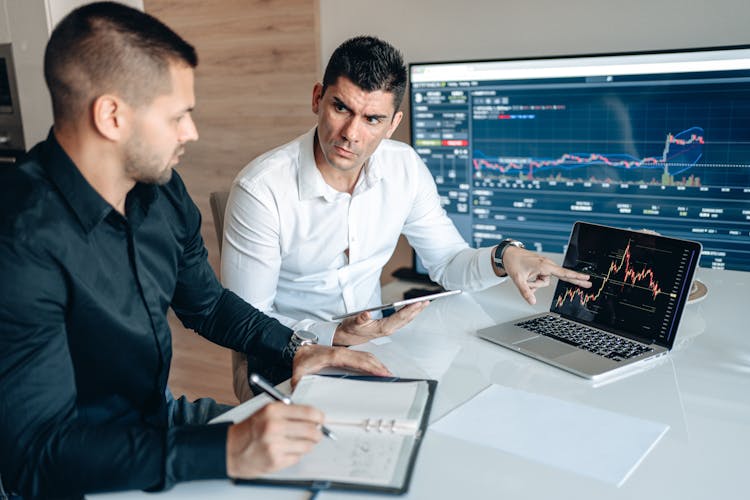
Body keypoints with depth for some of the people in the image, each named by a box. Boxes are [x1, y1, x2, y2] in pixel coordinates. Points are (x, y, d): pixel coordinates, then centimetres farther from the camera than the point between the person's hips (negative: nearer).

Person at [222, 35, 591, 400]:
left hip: (370, 339, 4)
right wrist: (335, 337, -31)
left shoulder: (405, 168, -6)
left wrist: (503, 256, -15)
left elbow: (448, 262, 6)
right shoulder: (260, 190, -22)